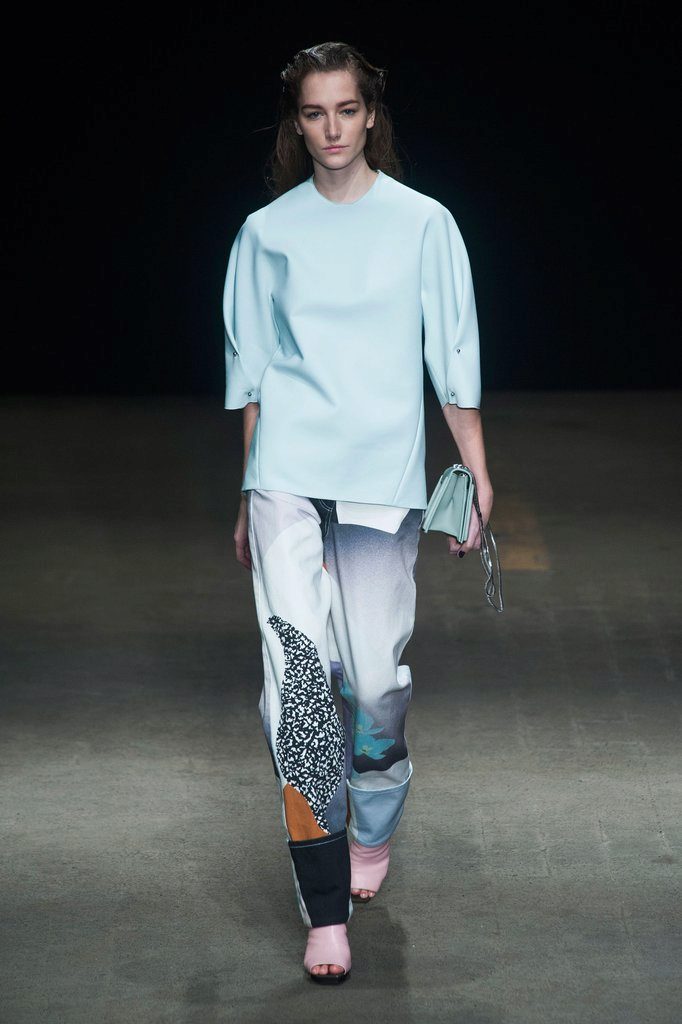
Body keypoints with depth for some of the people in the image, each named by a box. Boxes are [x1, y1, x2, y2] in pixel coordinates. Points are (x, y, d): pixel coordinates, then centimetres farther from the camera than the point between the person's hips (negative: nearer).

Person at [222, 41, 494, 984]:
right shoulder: (267, 232, 9)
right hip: (287, 471, 0)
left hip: (383, 476, 0)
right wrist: (246, 500, 16)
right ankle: (326, 906, -16)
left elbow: (454, 360, 6)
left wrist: (477, 475, 1)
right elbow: (251, 372, 15)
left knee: (376, 675, 0)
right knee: (297, 665, -15)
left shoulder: (423, 224, 5)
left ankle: (374, 829, 32)